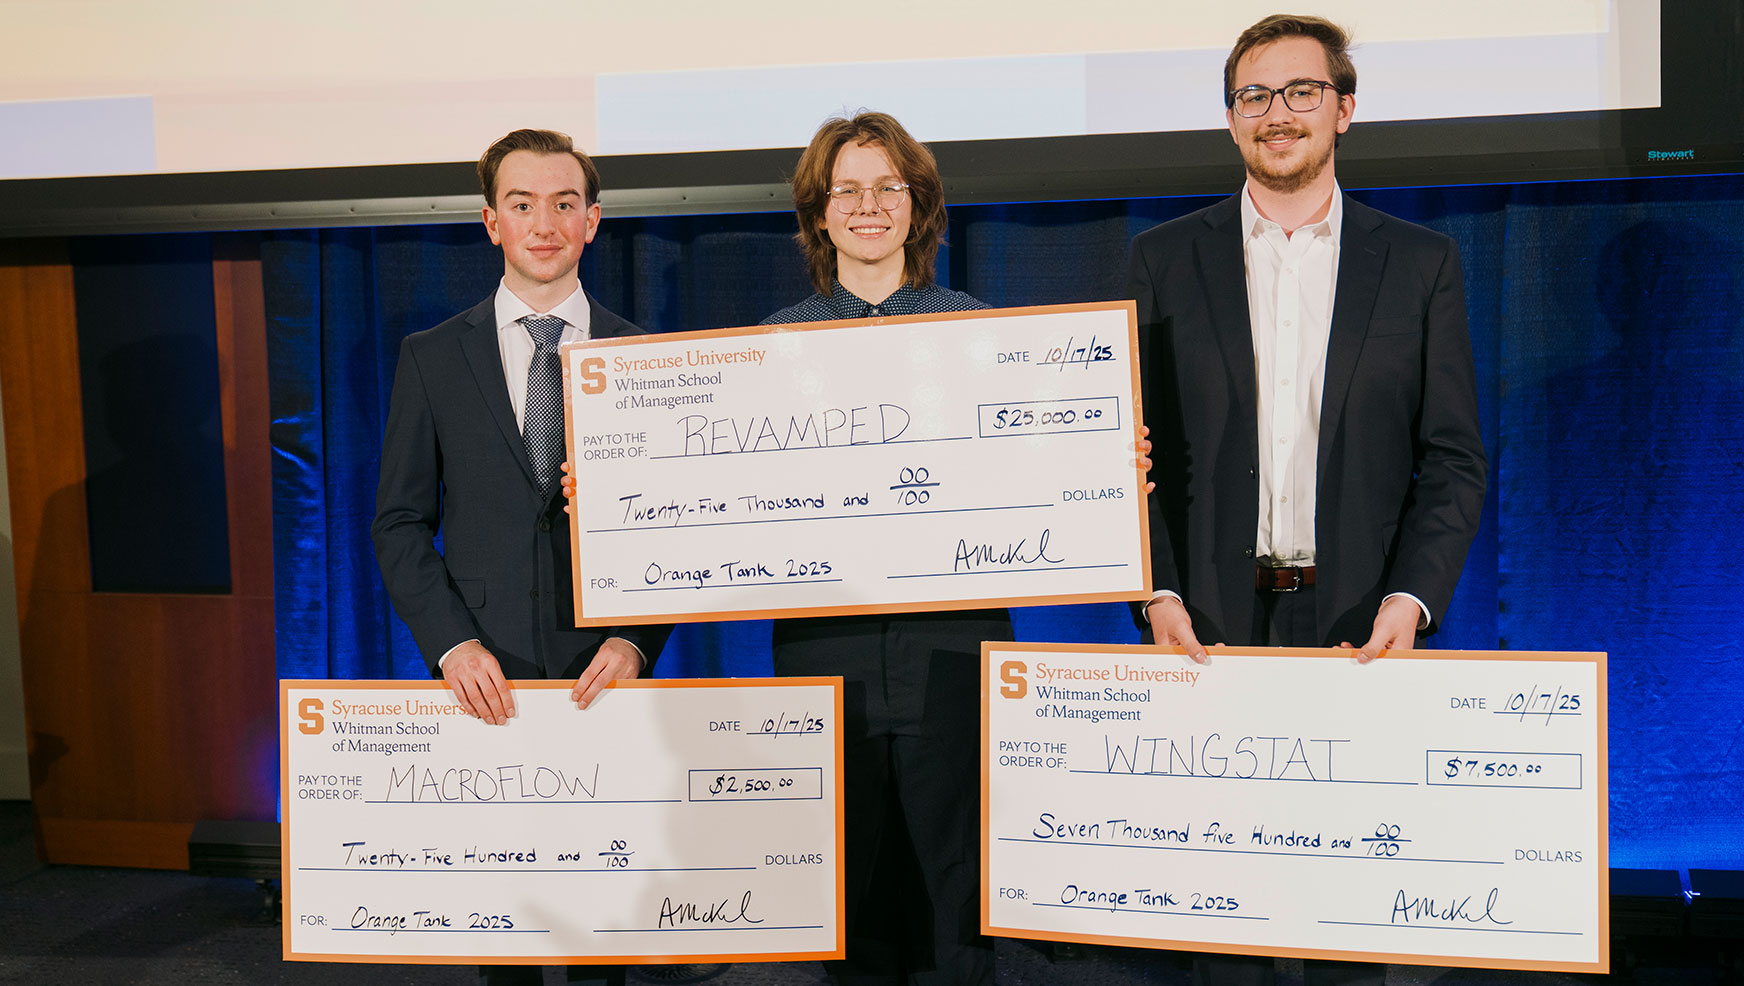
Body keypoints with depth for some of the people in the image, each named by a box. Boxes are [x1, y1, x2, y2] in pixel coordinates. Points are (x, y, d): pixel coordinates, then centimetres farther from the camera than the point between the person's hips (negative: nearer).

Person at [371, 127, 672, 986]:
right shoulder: (432, 358, 6)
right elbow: (400, 521, 5)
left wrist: (637, 639, -10)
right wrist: (451, 641, -9)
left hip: (604, 671, 0)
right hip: (485, 674, 1)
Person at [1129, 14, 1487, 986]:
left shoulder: (1422, 263, 7)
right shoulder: (1165, 258, 8)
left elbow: (1454, 459, 5)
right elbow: (1137, 447, 5)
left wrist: (1412, 595, -9)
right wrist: (1158, 592, -6)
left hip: (1358, 623, 0)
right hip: (1212, 620, 0)